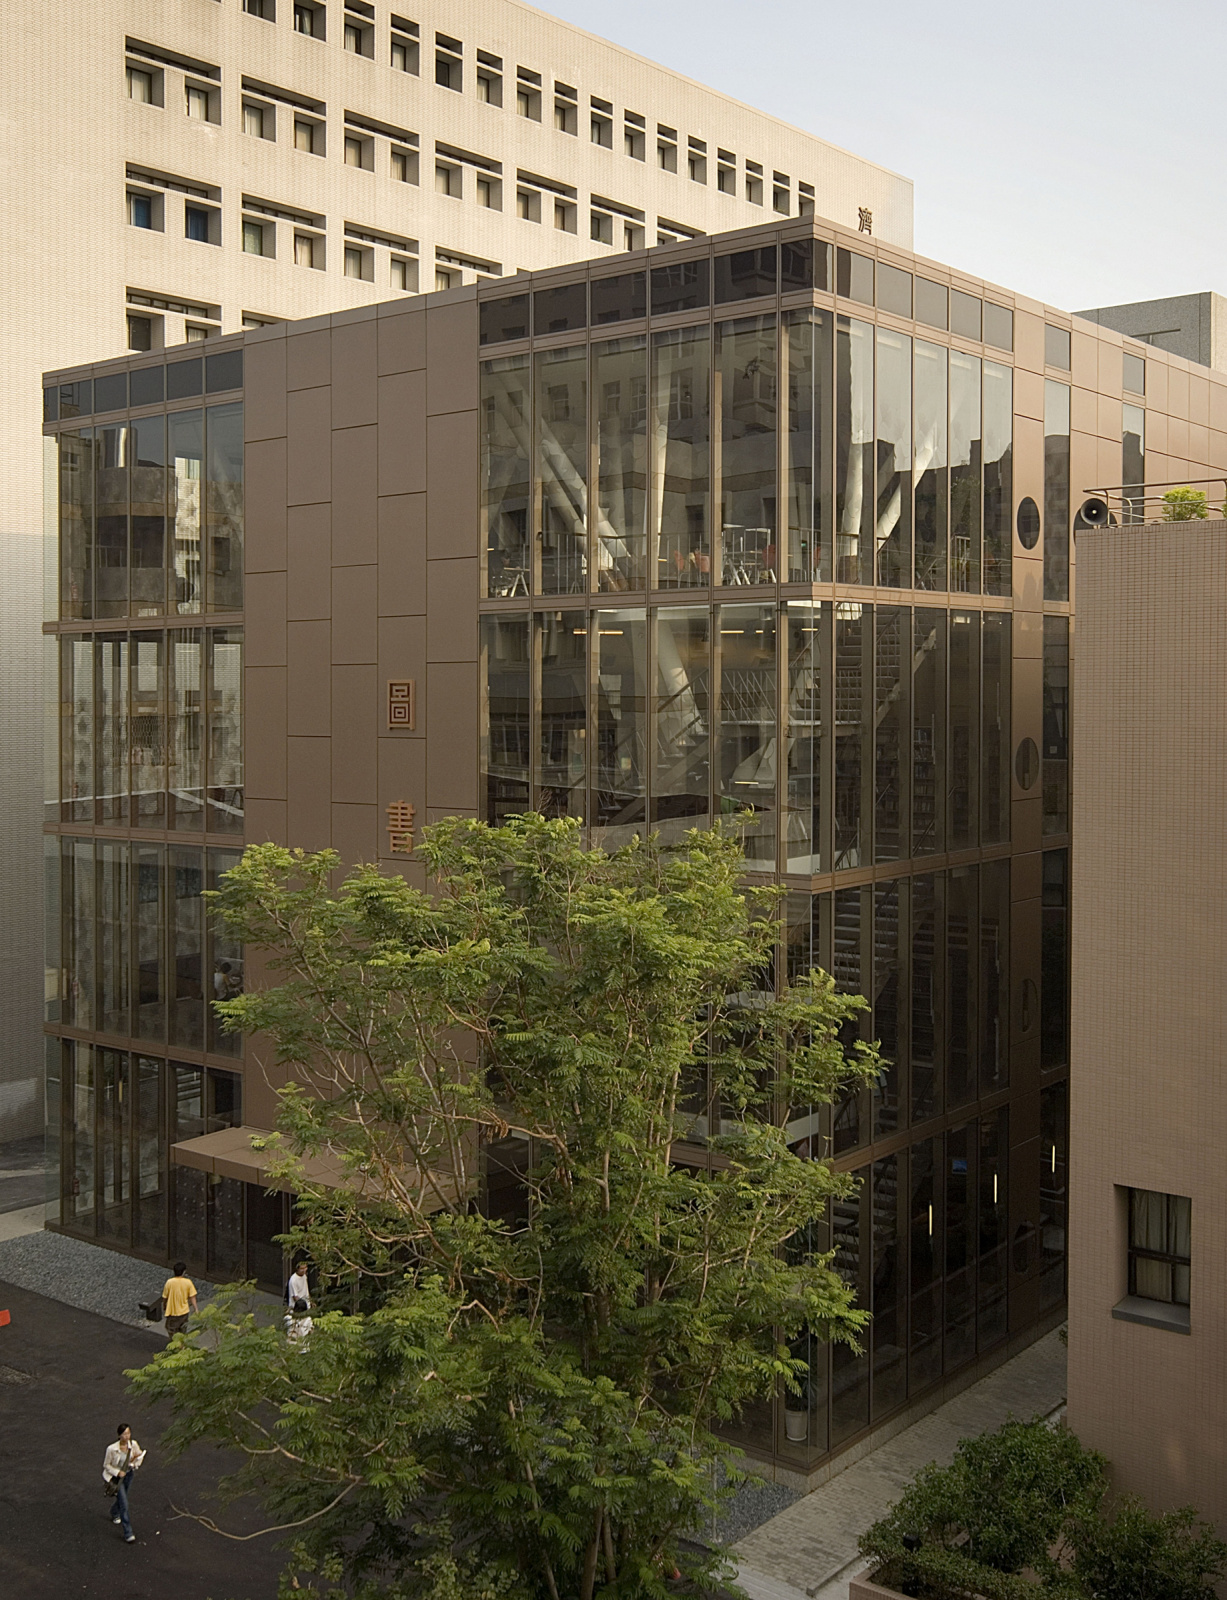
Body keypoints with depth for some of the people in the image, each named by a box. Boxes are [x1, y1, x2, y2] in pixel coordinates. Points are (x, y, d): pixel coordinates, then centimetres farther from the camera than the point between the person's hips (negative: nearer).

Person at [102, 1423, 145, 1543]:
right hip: (115, 1476, -5)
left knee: (122, 1498, 27)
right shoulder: (112, 1449, -29)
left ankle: (115, 1514, 60)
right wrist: (118, 1472, -24)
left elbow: (140, 1455, 2)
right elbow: (106, 1465, -14)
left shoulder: (133, 1444, -18)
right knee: (124, 1505, -9)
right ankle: (128, 1534, 2)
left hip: (128, 1474, 5)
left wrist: (135, 1463, -16)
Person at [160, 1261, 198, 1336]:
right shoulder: (188, 1282, -13)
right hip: (184, 1311, 2)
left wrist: (164, 1306, 15)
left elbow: (165, 1297, -4)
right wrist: (195, 1309, -5)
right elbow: (192, 1297, -11)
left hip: (172, 1312, -2)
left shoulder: (169, 1282, -16)